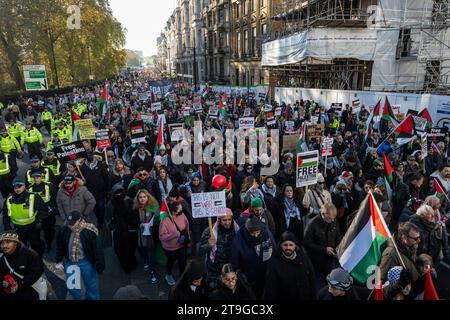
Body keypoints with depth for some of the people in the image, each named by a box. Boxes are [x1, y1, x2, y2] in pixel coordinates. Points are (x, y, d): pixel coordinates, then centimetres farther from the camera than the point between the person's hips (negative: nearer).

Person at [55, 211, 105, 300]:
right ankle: (78, 298, 44)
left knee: (91, 286, 9)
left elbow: (98, 249, -18)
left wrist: (100, 266, -16)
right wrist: (59, 261, 10)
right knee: (71, 286, 19)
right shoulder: (64, 230, -9)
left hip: (86, 262, -4)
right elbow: (60, 246, 9)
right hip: (70, 262, 5)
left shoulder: (89, 232, -23)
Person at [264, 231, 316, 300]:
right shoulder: (274, 262, -18)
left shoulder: (303, 257, -8)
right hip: (284, 297, -3)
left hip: (305, 297, 3)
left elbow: (312, 280, 2)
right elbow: (271, 288, -14)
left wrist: (313, 297, 3)